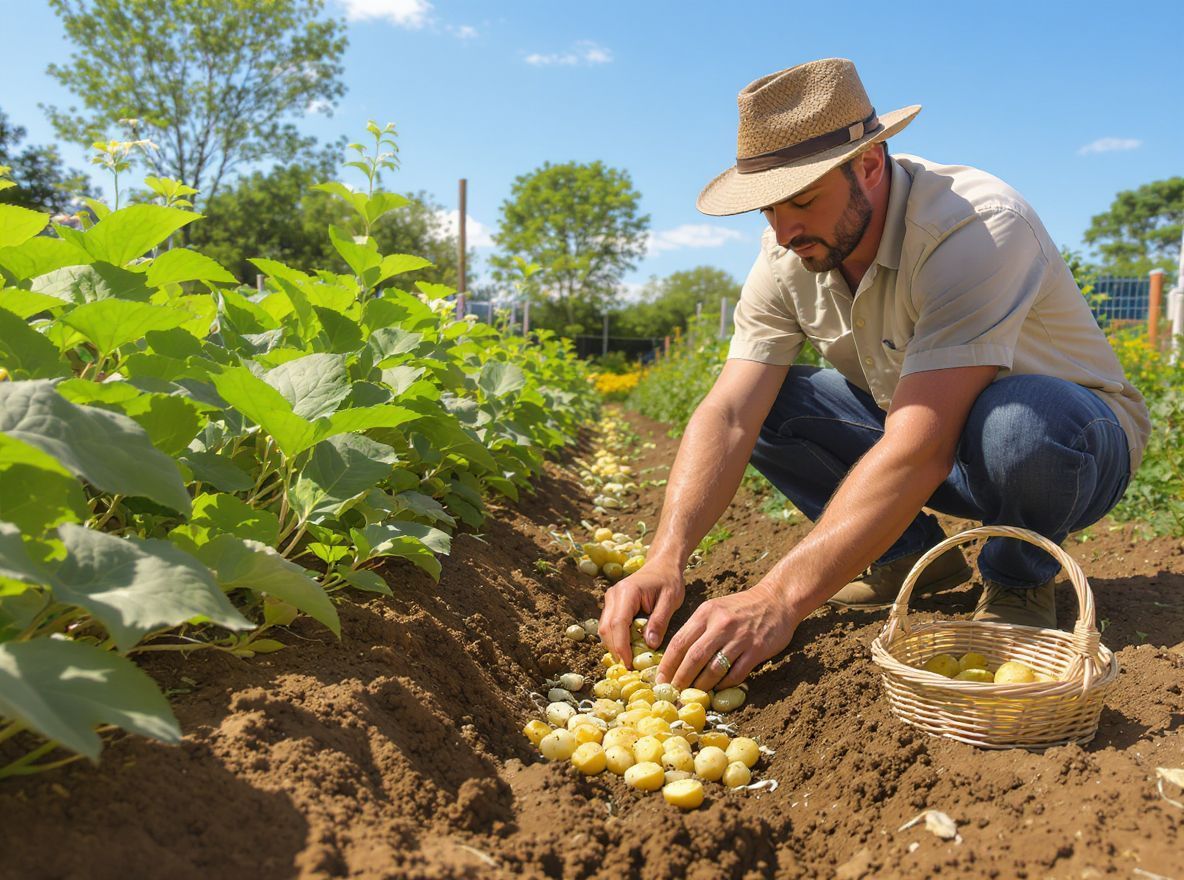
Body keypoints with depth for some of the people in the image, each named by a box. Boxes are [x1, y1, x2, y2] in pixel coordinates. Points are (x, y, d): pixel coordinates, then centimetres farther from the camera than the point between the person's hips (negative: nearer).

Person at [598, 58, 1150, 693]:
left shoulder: (977, 229, -32)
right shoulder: (788, 254, -12)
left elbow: (921, 449, -42)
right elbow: (729, 414, -21)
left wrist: (779, 600, -49)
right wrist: (665, 560, -36)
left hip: (1078, 435, -5)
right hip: (918, 428, 5)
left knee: (1016, 419, -40)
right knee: (760, 401, -13)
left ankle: (1018, 578, -6)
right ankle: (912, 554, 3)